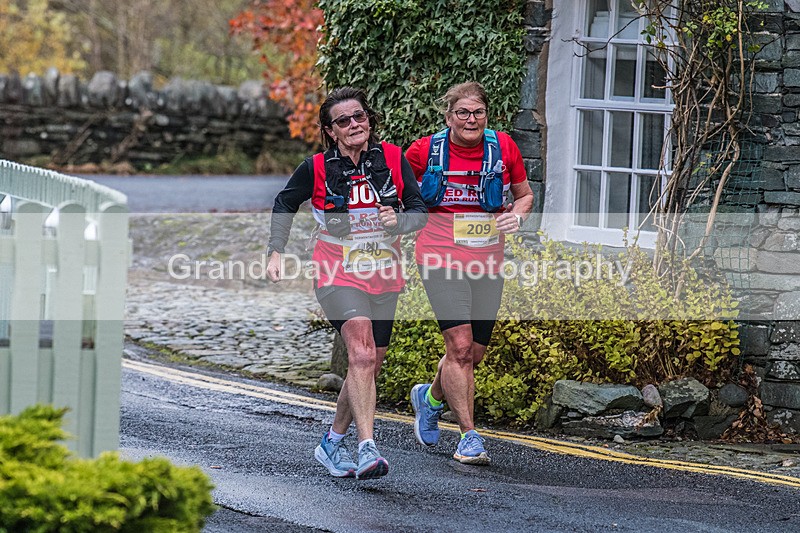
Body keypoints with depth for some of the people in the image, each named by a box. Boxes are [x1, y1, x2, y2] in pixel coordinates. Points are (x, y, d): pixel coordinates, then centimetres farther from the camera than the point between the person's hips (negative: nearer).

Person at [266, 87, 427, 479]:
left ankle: (333, 443, 31)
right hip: (338, 274, -4)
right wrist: (276, 252, 4)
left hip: (383, 277, 4)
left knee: (368, 366, 12)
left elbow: (419, 212, 0)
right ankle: (367, 450, -31)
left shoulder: (392, 159, -2)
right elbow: (285, 204, 12)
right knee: (361, 355, -23)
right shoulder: (317, 168, -6)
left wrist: (399, 220, -21)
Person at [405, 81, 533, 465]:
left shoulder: (504, 148, 2)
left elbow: (524, 194, 16)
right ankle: (470, 437, -12)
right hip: (442, 259, -4)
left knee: (473, 354, 9)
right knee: (460, 346, -16)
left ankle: (431, 397, 40)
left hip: (488, 263, 4)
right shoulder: (425, 151, -4)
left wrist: (517, 215, -4)